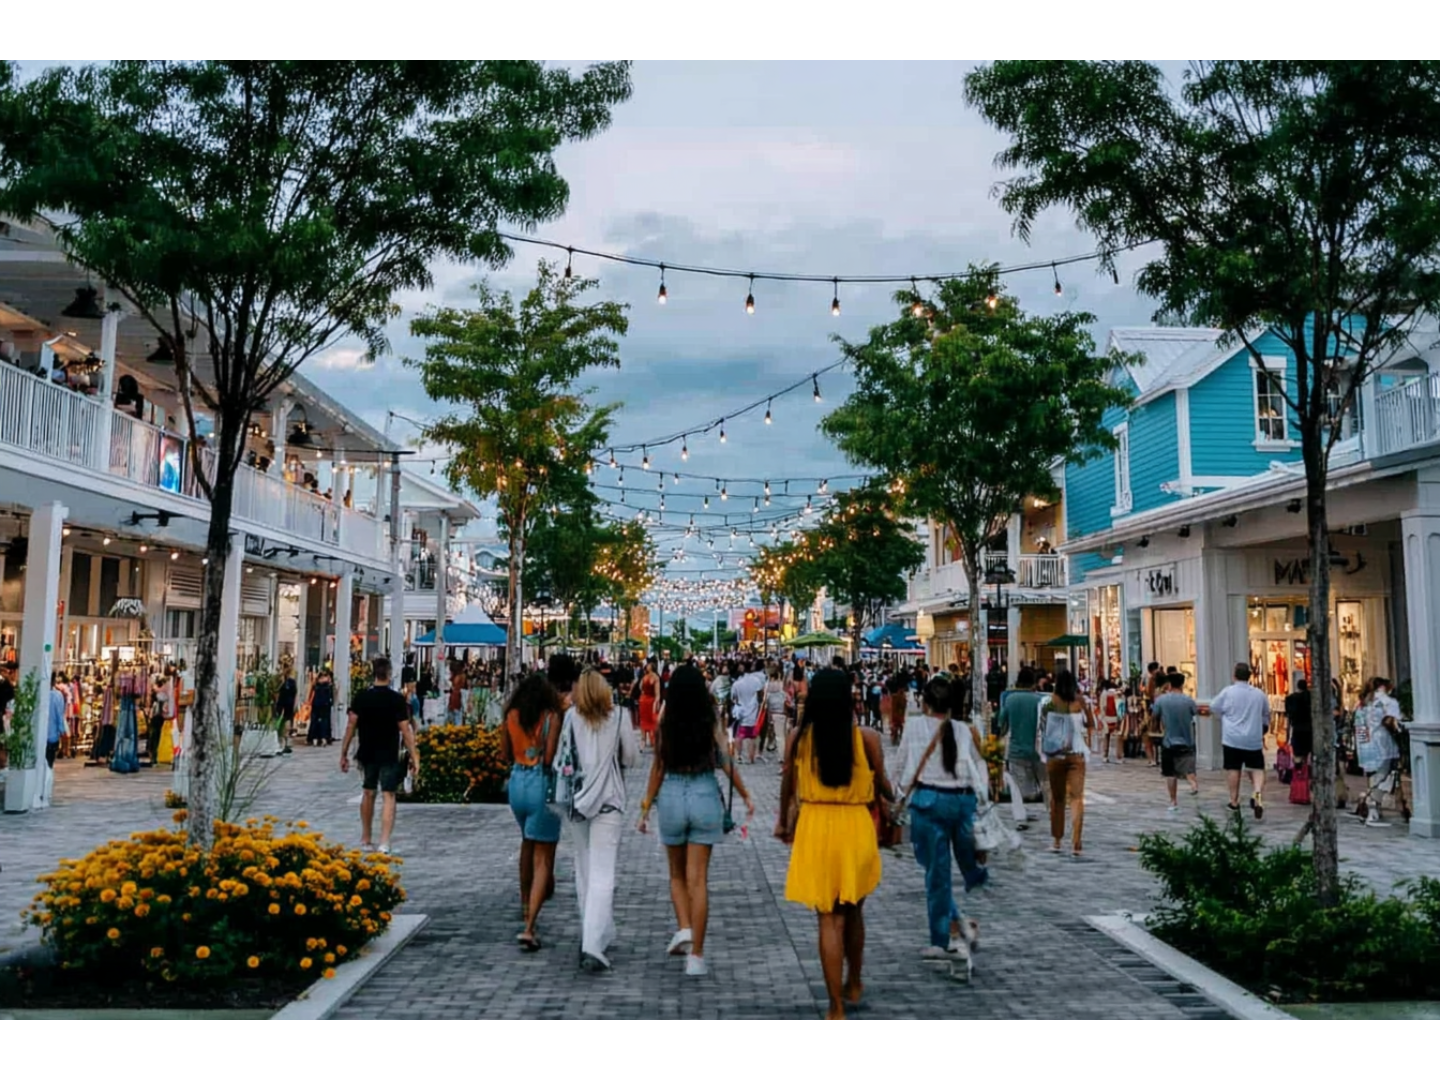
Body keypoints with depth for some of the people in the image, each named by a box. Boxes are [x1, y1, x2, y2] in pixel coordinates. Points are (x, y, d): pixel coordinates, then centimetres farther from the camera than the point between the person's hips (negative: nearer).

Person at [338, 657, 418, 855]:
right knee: (389, 797, -3)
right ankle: (384, 844, -13)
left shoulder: (361, 697, -3)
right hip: (389, 755, -3)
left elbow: (351, 726, -3)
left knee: (368, 793, 19)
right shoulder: (397, 699, -10)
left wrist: (344, 753, 4)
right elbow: (405, 730, -10)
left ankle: (366, 840, 29)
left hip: (368, 754, 3)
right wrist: (414, 758, -4)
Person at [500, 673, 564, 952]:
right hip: (542, 785, -5)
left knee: (528, 841, 30)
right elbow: (549, 757, -17)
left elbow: (505, 756, 7)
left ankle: (526, 901, 45)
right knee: (543, 858, 0)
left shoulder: (511, 716, 3)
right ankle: (529, 927, -9)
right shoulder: (552, 717, -10)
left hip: (517, 783, 5)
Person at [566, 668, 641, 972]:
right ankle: (593, 945, -15)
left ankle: (597, 935, 26)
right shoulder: (618, 716, -5)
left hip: (577, 798, 3)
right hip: (608, 799, -3)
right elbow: (632, 757, 0)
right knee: (602, 874, -5)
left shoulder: (571, 717, -1)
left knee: (584, 870, 16)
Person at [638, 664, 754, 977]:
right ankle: (696, 955, 3)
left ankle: (684, 928, 3)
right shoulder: (711, 722, -4)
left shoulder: (665, 723, -4)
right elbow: (726, 762, -3)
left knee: (677, 874, 21)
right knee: (698, 879, 3)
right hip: (704, 796, 0)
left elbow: (658, 767, -1)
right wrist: (746, 797, 9)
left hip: (671, 796, 0)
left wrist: (646, 807, 8)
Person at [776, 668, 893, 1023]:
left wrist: (783, 822, 24)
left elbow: (788, 785, 6)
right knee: (852, 912, 21)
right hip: (856, 828, 1)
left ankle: (836, 1009, 6)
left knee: (829, 919, 4)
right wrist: (893, 799, 27)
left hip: (814, 829, 0)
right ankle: (853, 985, 40)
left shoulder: (798, 737, -6)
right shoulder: (866, 737, -9)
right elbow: (882, 785, 3)